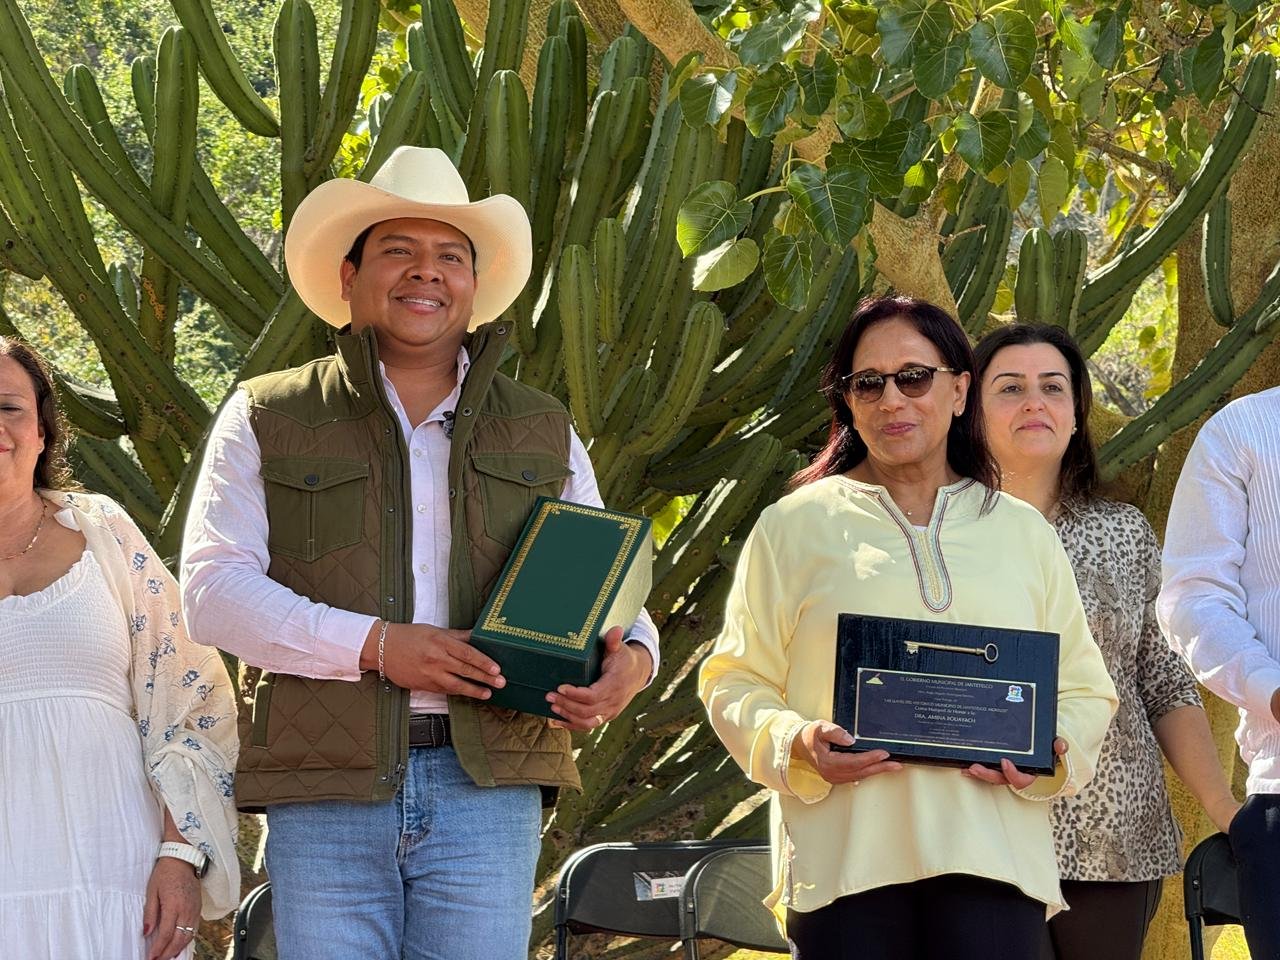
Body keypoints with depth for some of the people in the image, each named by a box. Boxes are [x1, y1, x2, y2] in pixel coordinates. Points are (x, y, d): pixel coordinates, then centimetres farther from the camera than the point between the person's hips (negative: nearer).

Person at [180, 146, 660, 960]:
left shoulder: (541, 433, 17)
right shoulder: (266, 420, 9)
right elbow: (214, 589, -2)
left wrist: (629, 661, -7)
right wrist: (375, 645, -14)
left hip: (486, 793, 1)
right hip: (325, 794, -1)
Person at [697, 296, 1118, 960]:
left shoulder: (1023, 532, 18)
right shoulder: (795, 525, 10)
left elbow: (1084, 688, 18)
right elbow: (735, 681, 8)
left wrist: (1055, 751, -3)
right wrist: (794, 747, -12)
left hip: (992, 855, 2)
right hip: (844, 854, -1)